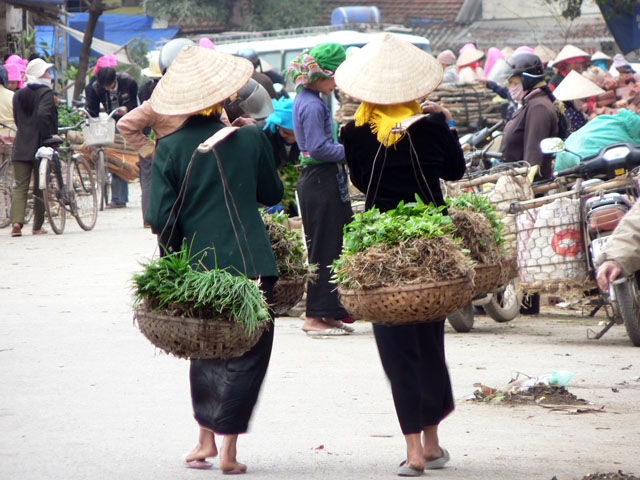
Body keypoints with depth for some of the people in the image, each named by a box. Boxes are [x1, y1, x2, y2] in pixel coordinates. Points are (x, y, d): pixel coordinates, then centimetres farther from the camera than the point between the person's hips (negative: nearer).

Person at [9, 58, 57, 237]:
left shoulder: (18, 95, 11)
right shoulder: (46, 93, -8)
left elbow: (17, 119, 15)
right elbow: (43, 115, -22)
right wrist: (49, 135, -14)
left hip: (21, 147, 4)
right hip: (40, 147, -4)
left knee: (20, 187, 1)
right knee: (40, 188, 7)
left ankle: (16, 222, -18)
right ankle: (37, 226, 10)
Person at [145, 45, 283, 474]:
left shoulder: (169, 148, -7)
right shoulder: (249, 138, -6)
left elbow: (160, 218, -10)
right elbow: (273, 194, 9)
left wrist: (175, 255, 7)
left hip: (196, 266, 2)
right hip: (248, 264, -2)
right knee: (245, 354, 5)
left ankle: (205, 440, 22)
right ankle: (228, 449, -2)